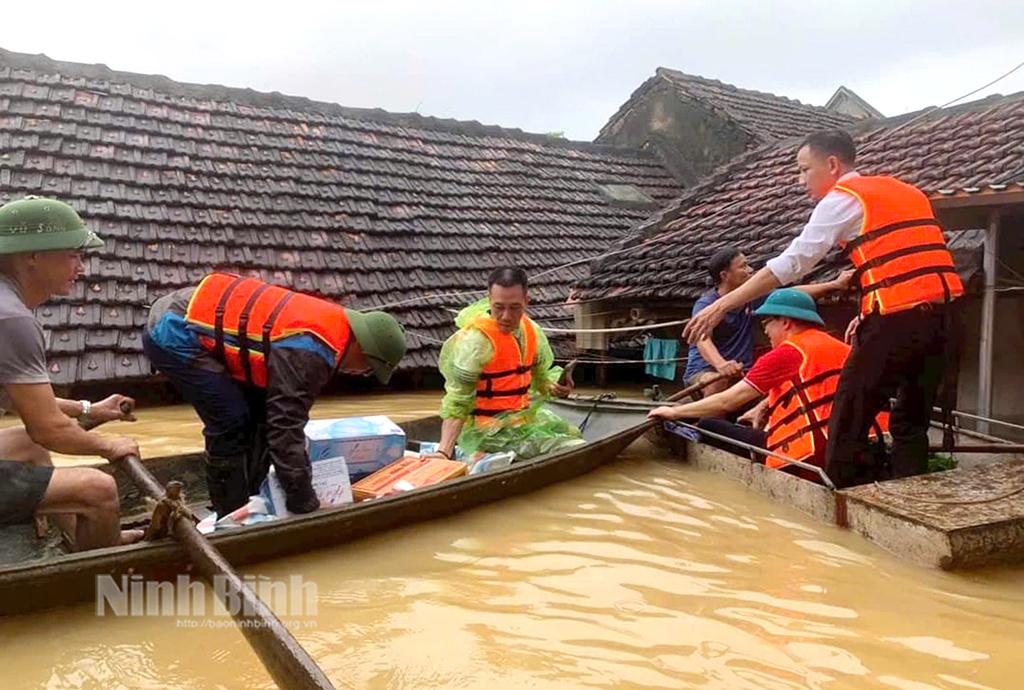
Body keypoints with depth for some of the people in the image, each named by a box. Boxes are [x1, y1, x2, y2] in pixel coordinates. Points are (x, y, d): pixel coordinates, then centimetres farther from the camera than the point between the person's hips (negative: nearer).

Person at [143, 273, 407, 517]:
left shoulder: (331, 321, 2)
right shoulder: (309, 353, -28)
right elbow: (286, 428, -25)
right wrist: (306, 504, -15)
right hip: (174, 335, -10)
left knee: (260, 412, 11)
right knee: (232, 424, -13)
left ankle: (250, 502, 22)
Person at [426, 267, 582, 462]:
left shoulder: (532, 330, 0)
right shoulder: (474, 340, -22)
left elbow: (543, 374, 12)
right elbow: (457, 404, -22)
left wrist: (557, 386, -11)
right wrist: (444, 450, -31)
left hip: (524, 416, 8)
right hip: (485, 429, -8)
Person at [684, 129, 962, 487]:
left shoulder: (842, 198, -1)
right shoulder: (904, 190, 23)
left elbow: (790, 263, -10)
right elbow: (908, 260, 21)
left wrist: (721, 305, -10)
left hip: (898, 317, -9)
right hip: (942, 312, 9)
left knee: (848, 426, 0)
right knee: (911, 423, 17)